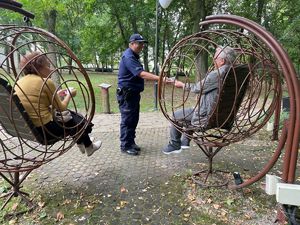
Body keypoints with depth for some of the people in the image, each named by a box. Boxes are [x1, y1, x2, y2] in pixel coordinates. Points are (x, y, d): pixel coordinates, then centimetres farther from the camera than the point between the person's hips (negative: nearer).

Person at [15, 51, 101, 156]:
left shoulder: (19, 82, 8)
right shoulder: (46, 82, -14)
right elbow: (61, 108, -8)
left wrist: (56, 95, 18)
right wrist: (69, 95, 8)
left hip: (28, 128, 7)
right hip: (45, 129, -7)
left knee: (71, 114, 25)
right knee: (79, 120, 18)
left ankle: (81, 143, 38)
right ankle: (88, 147, 39)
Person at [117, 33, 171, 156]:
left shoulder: (134, 56, 16)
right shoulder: (128, 56, -18)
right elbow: (142, 74, -31)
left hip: (134, 93, 10)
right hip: (126, 93, -10)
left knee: (134, 119, 14)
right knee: (127, 120, -3)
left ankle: (131, 142, 25)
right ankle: (125, 146, 8)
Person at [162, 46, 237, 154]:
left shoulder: (216, 74, -23)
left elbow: (198, 88, -12)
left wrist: (182, 85, 5)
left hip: (206, 117, -9)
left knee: (175, 116, 7)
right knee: (191, 111, 31)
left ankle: (174, 145, 20)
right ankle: (185, 141, 36)